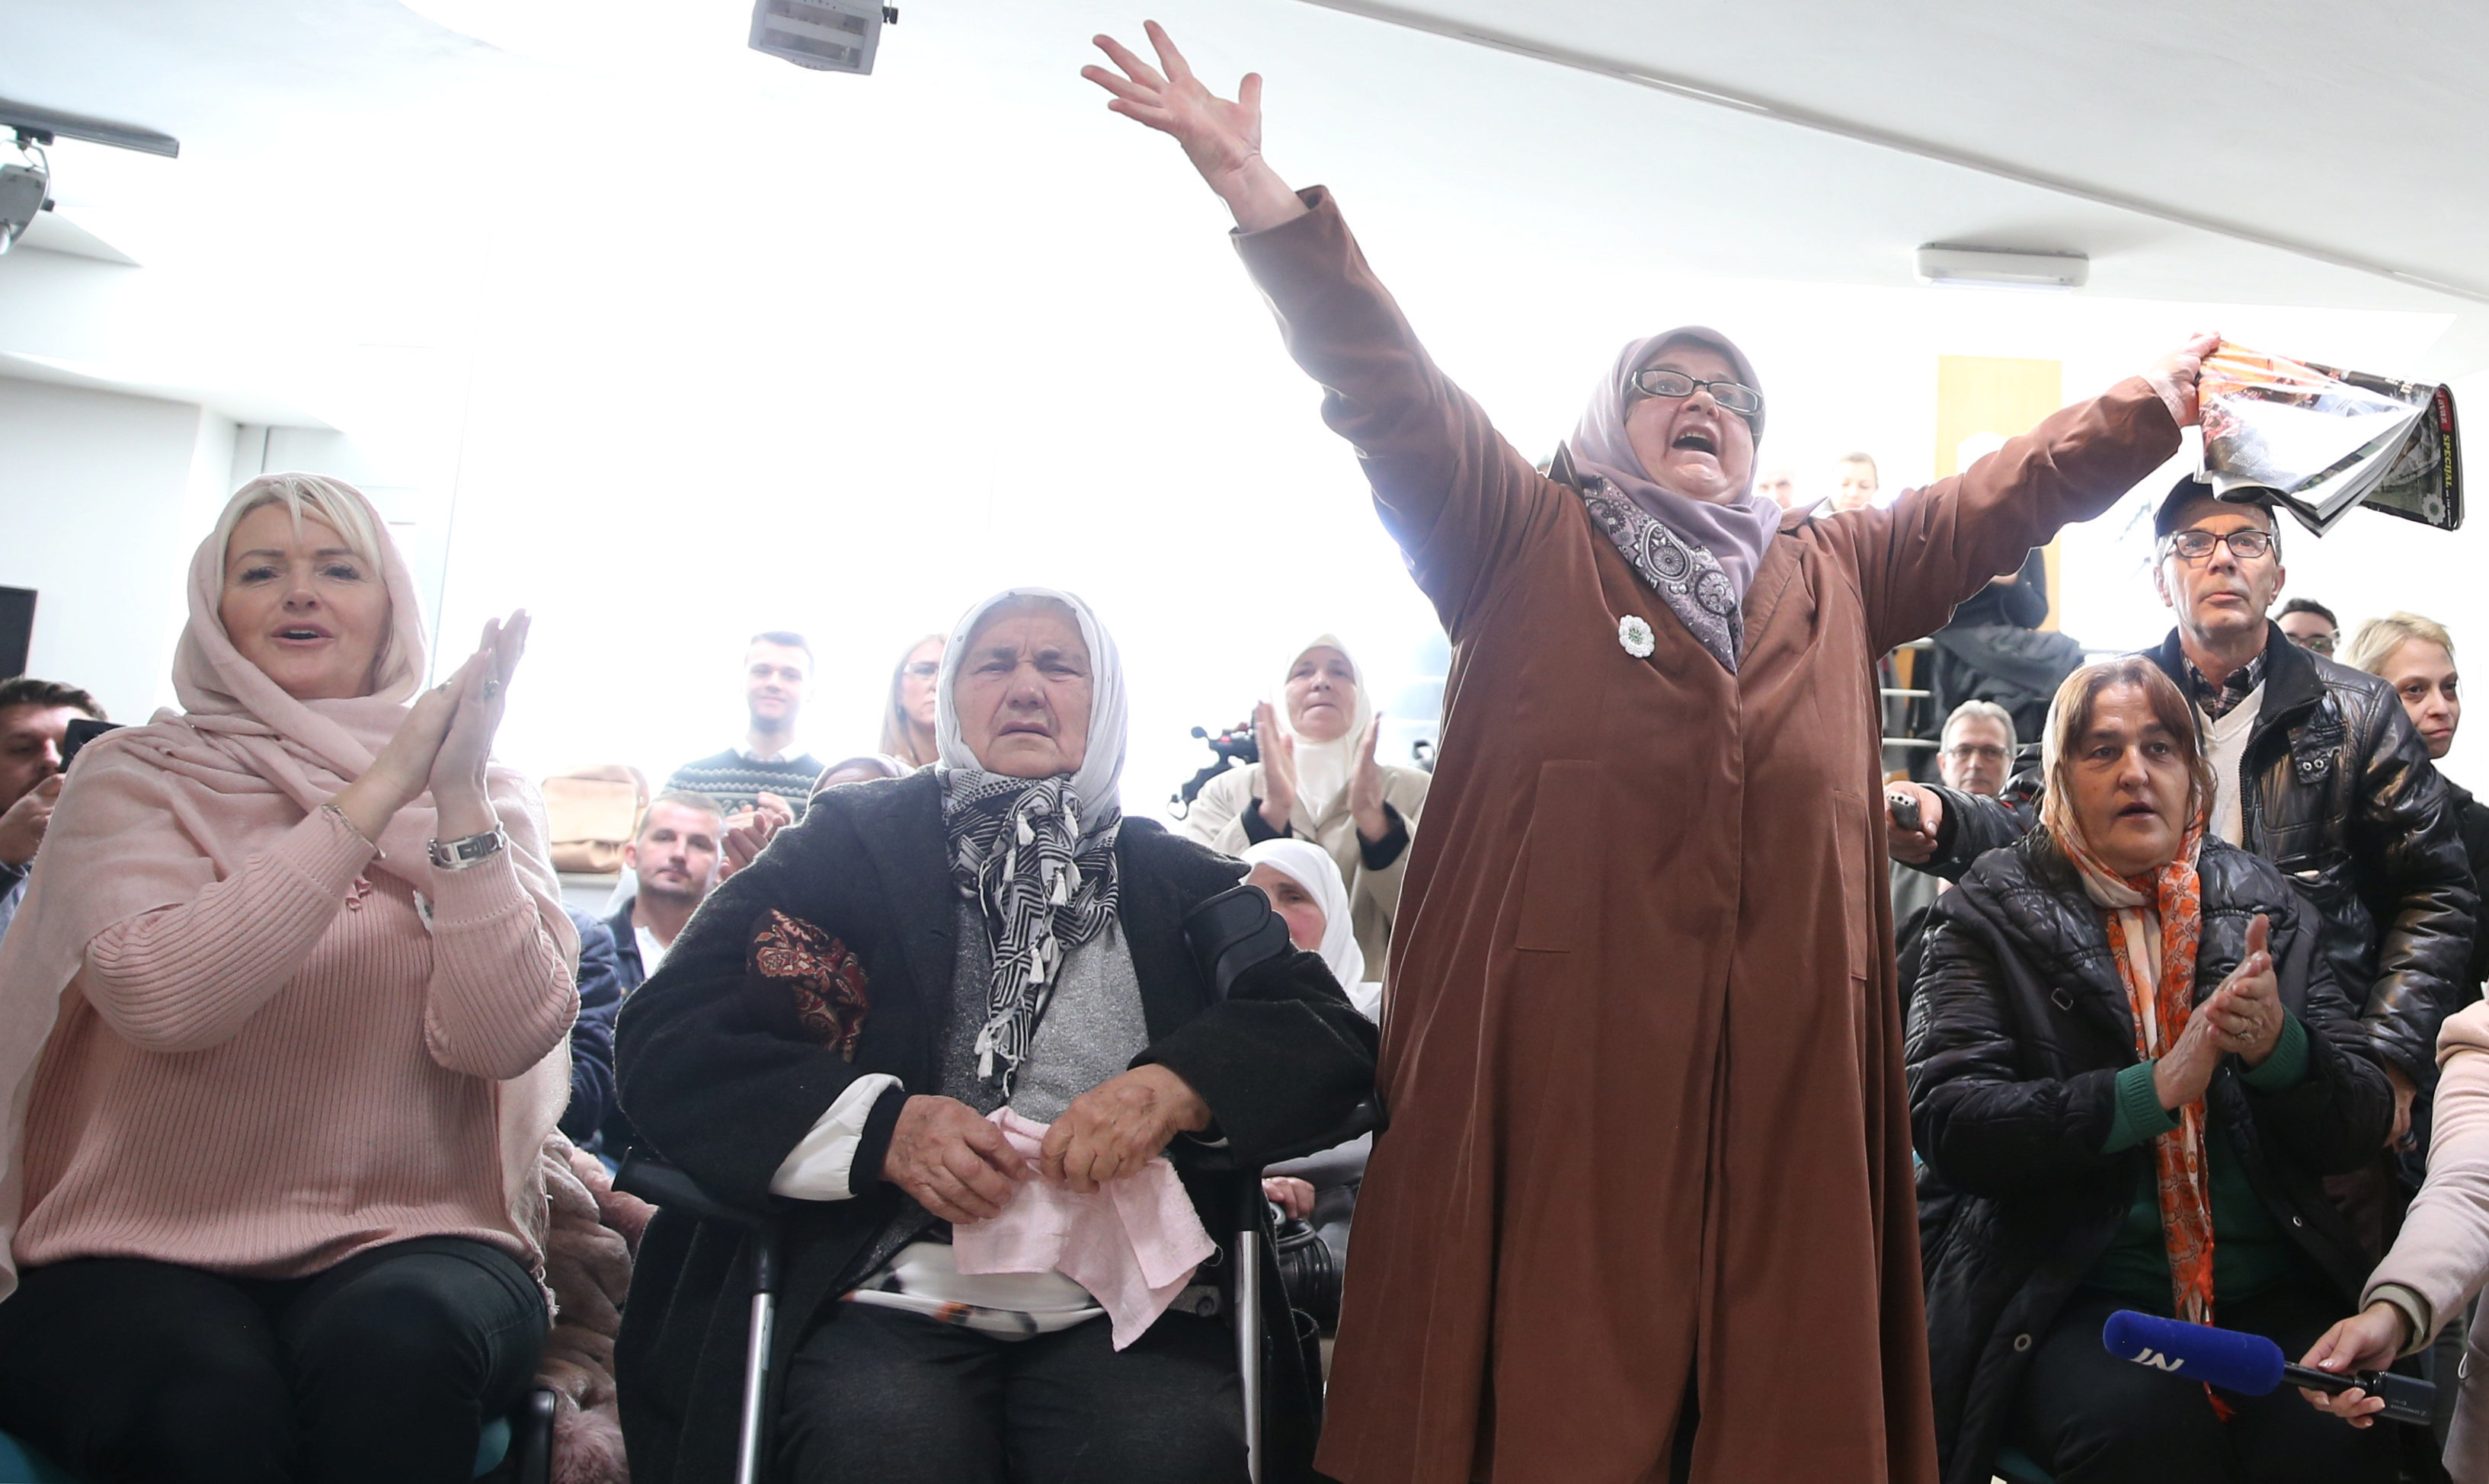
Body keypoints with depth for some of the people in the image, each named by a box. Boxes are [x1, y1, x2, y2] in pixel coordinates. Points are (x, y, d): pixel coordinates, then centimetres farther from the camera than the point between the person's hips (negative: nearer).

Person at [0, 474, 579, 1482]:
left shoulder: (484, 795, 7)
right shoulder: (135, 775, 3)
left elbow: (505, 1037, -9)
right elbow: (160, 998, -17)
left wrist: (459, 803, -18)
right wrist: (376, 794, -18)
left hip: (410, 1246, 2)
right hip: (144, 1249, -1)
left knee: (393, 1346, -32)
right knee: (203, 1394, -34)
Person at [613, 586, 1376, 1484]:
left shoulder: (1175, 878, 17)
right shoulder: (855, 842, 12)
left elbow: (1334, 1037, 7)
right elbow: (664, 1033, 3)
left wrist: (1176, 1088, -14)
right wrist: (882, 1124, -13)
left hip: (1123, 1306, 1)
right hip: (891, 1297, -1)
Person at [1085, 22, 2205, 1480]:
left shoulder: (1836, 578, 26)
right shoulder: (1529, 542, 12)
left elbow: (2007, 491, 31)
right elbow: (1393, 391, 1)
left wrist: (2154, 405, 26)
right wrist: (1260, 193, -8)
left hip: (1789, 1056, 4)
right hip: (1561, 1044, -4)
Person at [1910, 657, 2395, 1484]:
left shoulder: (2265, 906, 12)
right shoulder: (1991, 912, 2)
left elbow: (2363, 1128, 9)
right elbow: (1946, 1122, -10)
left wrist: (2281, 1047, -13)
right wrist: (2152, 1091, -19)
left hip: (2273, 1291, 3)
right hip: (2073, 1294, -3)